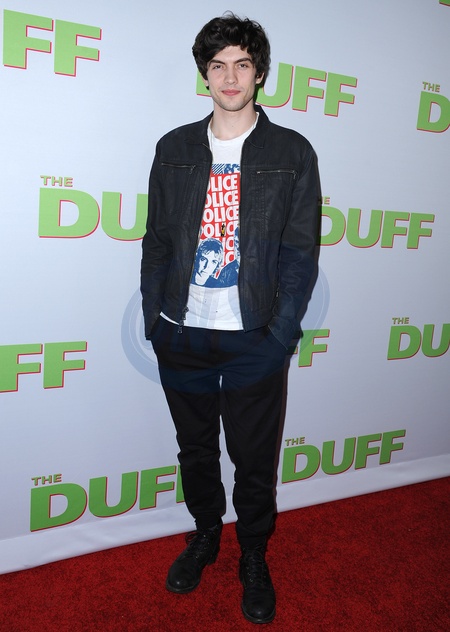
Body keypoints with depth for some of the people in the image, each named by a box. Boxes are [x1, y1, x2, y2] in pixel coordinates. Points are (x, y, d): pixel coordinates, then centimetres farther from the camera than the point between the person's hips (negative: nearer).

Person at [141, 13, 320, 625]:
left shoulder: (292, 153, 1)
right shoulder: (175, 149, 7)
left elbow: (300, 253, -2)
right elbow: (157, 240, 8)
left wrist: (280, 335, -10)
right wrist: (153, 319, 1)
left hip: (253, 339, -2)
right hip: (182, 335, 3)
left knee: (254, 460, 10)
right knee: (195, 449, 18)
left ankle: (254, 556, 35)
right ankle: (204, 534, 43)